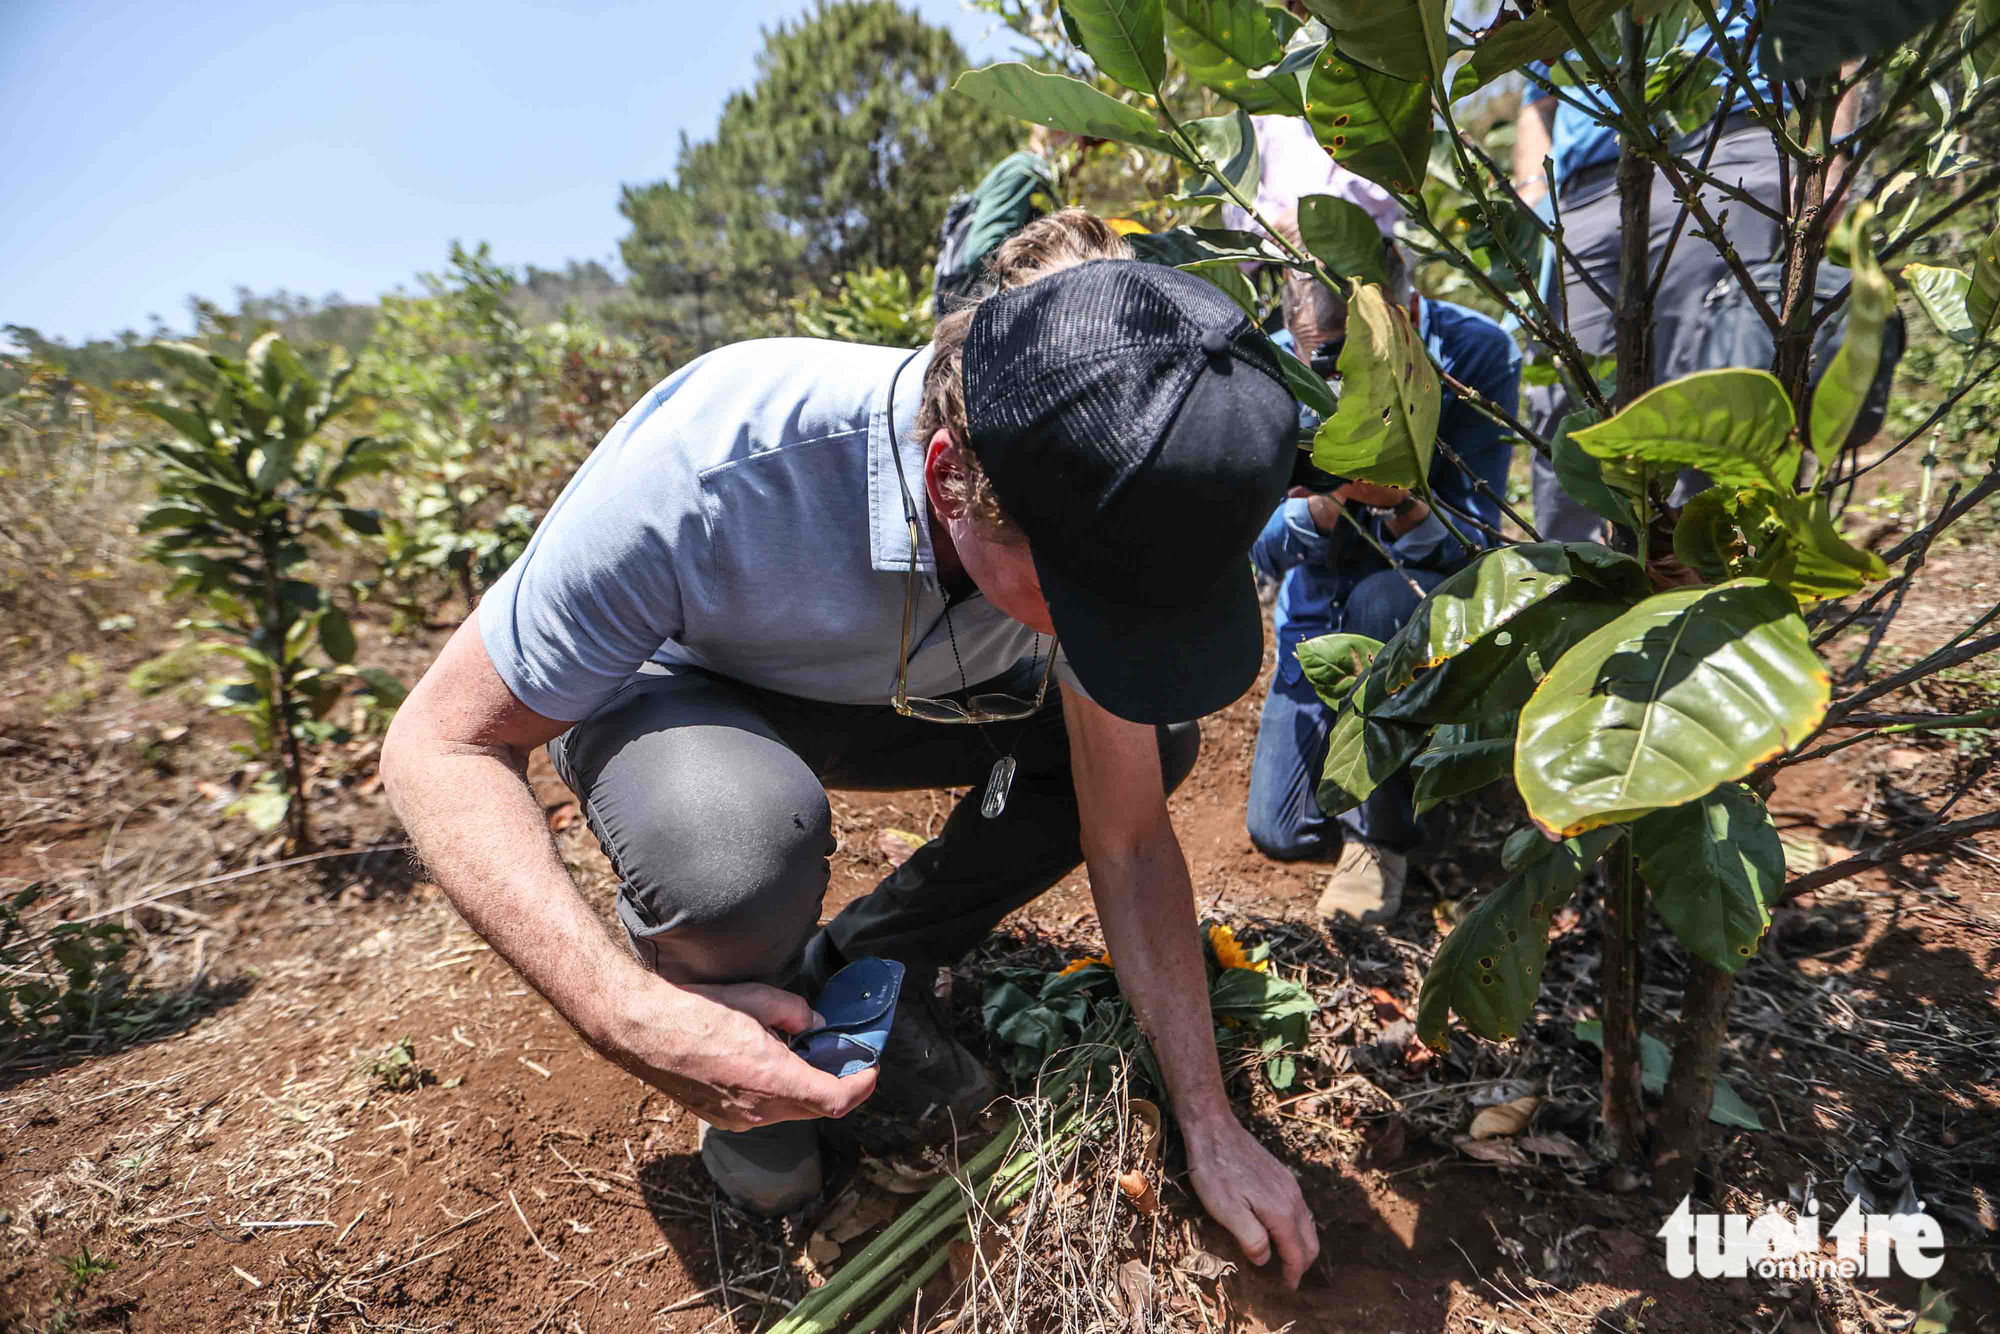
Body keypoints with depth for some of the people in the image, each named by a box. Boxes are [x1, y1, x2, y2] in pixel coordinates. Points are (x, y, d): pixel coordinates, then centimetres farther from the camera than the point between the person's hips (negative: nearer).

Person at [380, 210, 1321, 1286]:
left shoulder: (1097, 511, -25)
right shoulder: (705, 472, -40)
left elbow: (1128, 841, -16)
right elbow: (440, 745, -28)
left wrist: (1211, 1132, -13)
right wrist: (636, 1021, -41)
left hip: (886, 694, 4)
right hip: (667, 690, -3)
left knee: (1154, 738, -11)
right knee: (741, 845, -39)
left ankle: (866, 965, 4)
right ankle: (737, 1072, -1)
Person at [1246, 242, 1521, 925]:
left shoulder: (1478, 352, -18)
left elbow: (1473, 539, -20)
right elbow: (1264, 549, -13)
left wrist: (1404, 505, -41)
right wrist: (1323, 502, -33)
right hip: (1321, 611, 3)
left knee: (1381, 599, -40)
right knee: (1281, 831, -4)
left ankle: (1383, 833, -17)